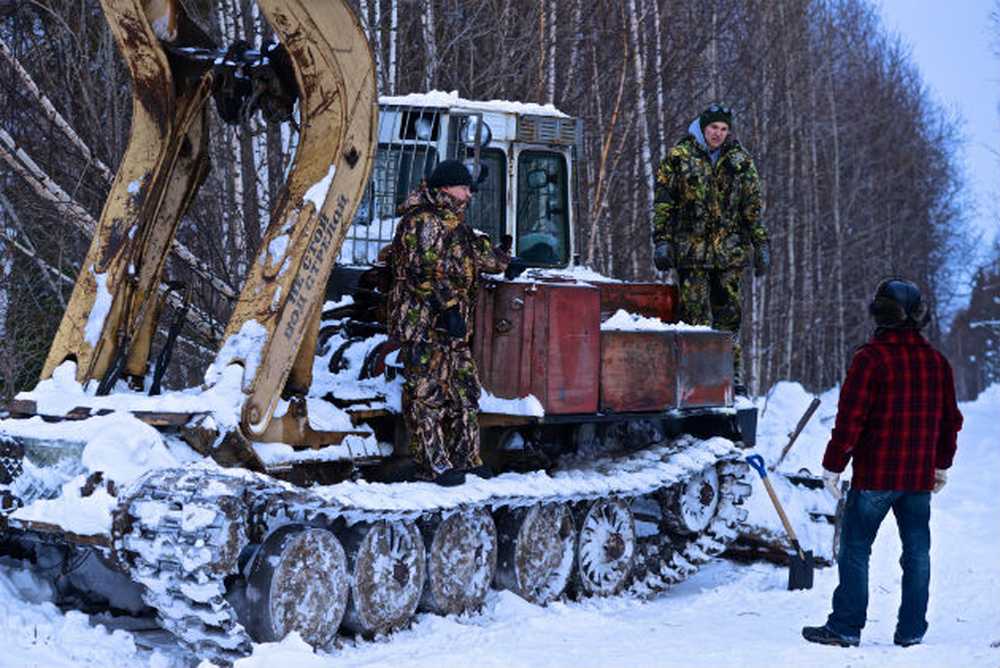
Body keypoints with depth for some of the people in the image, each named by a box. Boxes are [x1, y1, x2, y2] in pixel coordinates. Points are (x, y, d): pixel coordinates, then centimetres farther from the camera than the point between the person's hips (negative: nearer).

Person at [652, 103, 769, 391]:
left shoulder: (741, 160, 10)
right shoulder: (679, 157, 2)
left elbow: (752, 207, 13)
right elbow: (663, 201, 2)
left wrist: (760, 244, 7)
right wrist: (662, 241, -5)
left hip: (729, 251, 3)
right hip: (691, 249, -3)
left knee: (729, 313, 5)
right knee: (695, 313, -4)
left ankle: (730, 374, 13)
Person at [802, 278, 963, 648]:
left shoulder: (871, 358, -12)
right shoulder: (936, 361, 8)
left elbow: (850, 419, -15)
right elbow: (950, 419, 16)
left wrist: (833, 465, -7)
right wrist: (942, 465, 28)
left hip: (875, 475, -6)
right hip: (920, 476, 6)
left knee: (855, 549, 2)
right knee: (917, 552, 11)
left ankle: (846, 628, 2)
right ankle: (911, 631, 14)